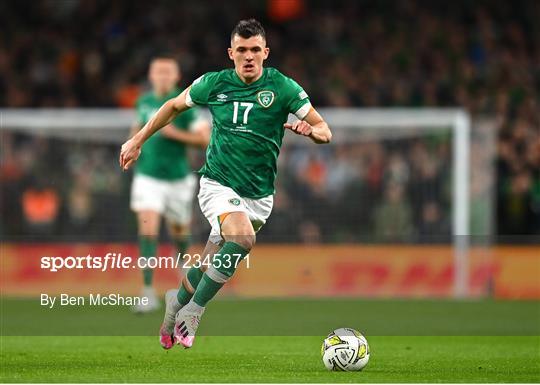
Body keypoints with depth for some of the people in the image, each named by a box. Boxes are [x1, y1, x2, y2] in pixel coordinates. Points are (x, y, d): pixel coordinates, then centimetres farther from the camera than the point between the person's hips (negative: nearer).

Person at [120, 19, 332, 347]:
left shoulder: (283, 87, -5)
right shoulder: (214, 83, -1)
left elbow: (325, 132, -4)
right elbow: (174, 106, 17)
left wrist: (309, 130, -27)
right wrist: (137, 141, 17)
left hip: (260, 194, 2)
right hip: (218, 182, -2)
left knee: (212, 264, 5)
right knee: (242, 236, -31)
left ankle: (178, 301, 37)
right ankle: (194, 309, -17)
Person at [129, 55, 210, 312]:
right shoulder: (144, 102, 5)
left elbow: (205, 137, -10)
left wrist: (175, 133, -20)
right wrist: (136, 135, 4)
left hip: (178, 178, -1)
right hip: (148, 176, 1)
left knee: (178, 231, 15)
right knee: (147, 230, -15)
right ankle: (148, 293, -19)